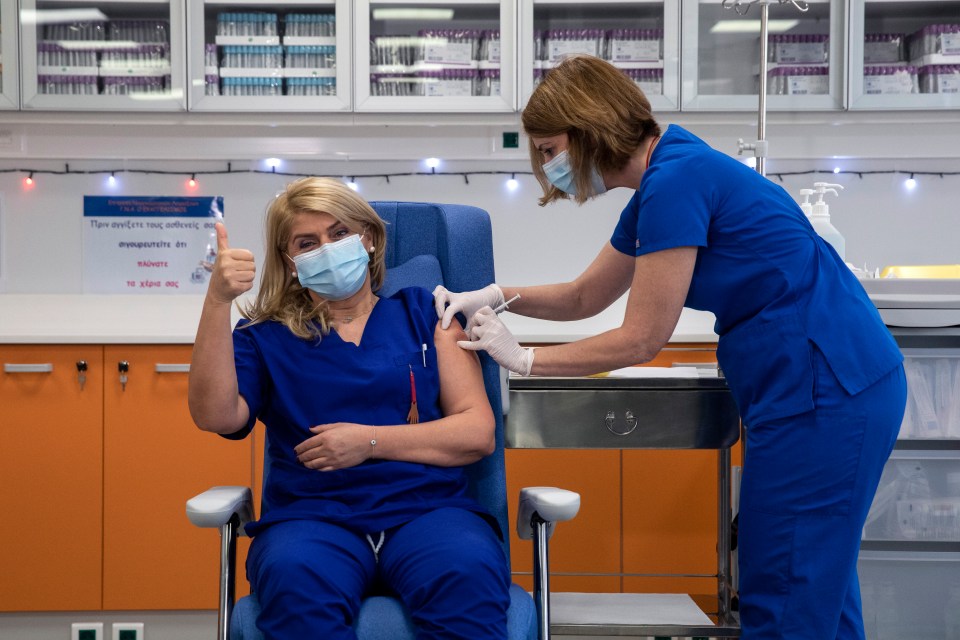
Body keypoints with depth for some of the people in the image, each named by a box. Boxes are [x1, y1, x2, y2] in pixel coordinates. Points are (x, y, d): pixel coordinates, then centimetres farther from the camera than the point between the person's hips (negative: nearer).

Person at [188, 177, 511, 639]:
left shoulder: (422, 314, 16)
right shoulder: (265, 337, 16)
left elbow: (478, 433, 8)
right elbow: (215, 417, -4)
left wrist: (369, 441, -3)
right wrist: (218, 301, -12)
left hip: (427, 506, 0)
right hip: (311, 517, 0)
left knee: (468, 574, -35)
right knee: (295, 582, -36)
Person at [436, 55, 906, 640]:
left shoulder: (675, 181, -18)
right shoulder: (659, 186, 13)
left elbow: (641, 339, -15)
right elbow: (585, 296, 24)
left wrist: (522, 359, -6)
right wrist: (495, 296, 11)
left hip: (824, 389, -10)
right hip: (828, 388, 10)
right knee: (818, 592, 17)